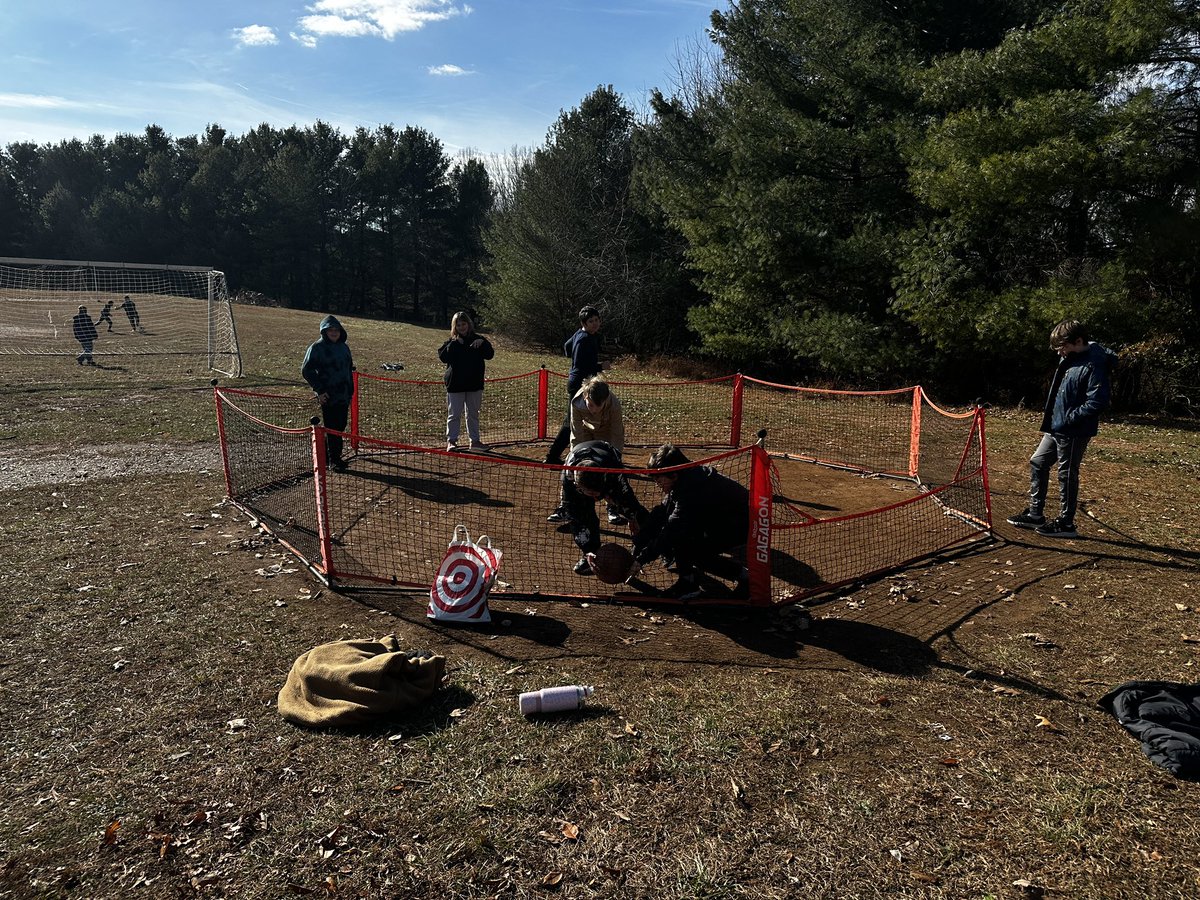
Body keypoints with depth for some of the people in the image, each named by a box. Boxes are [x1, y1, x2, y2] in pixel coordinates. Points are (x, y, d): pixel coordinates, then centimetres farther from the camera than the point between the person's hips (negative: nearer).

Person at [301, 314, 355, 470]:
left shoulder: (344, 347, 13)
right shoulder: (317, 348, -6)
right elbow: (306, 370, -7)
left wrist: (350, 392, 17)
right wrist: (319, 390, -11)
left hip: (343, 395, 6)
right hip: (328, 396, -6)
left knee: (340, 426, 9)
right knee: (332, 428, -3)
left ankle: (326, 453, 25)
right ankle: (334, 459, 6)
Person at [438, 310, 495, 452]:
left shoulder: (477, 339, 4)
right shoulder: (451, 342, 2)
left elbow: (490, 354, -5)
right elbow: (442, 357, -10)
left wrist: (482, 345, -23)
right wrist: (453, 344, -20)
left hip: (475, 384, 2)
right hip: (455, 385, -2)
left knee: (473, 414, 12)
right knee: (454, 414, 1)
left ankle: (475, 440, 19)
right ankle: (451, 440, 7)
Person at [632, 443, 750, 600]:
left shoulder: (692, 487, -31)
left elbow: (673, 530, -30)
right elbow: (659, 515, 0)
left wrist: (641, 559, -24)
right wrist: (637, 547, -5)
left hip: (739, 529, -9)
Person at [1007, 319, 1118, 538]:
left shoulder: (1093, 365, -20)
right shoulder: (1069, 359, 8)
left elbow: (1097, 402, -25)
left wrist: (1068, 419, -21)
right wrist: (1050, 414, 11)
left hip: (1074, 432, -10)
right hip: (1056, 427, 10)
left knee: (1067, 474, 1)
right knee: (1038, 463, 15)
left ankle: (1066, 524, 15)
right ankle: (1035, 514, 25)